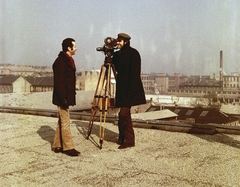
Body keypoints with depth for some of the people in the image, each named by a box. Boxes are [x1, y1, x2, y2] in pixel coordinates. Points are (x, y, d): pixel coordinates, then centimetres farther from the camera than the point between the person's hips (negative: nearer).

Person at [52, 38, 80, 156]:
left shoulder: (68, 60, 15)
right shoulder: (60, 62, -15)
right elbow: (59, 82, -21)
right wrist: (63, 98, -23)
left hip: (67, 97, 10)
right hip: (62, 98, -10)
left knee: (61, 122, 14)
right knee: (65, 122, -4)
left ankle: (57, 146, 22)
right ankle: (68, 147, 3)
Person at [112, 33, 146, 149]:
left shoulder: (133, 53, -10)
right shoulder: (118, 54, 14)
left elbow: (135, 73, -16)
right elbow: (117, 68, 17)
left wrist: (131, 90, -22)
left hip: (130, 89, -8)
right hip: (121, 88, 8)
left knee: (123, 113, -12)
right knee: (125, 114, 12)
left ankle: (129, 140, -3)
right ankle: (123, 138, 20)